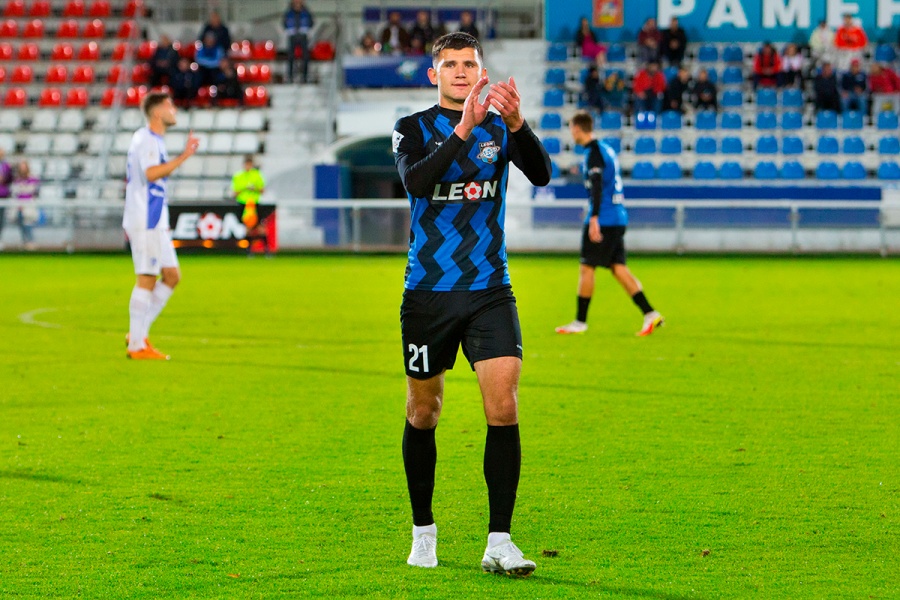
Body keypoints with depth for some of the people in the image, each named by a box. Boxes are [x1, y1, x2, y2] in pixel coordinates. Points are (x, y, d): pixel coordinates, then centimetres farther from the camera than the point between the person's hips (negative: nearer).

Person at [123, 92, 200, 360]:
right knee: (147, 279, -7)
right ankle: (137, 345, -3)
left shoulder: (154, 140, 18)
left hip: (154, 223, 10)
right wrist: (183, 157, -32)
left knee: (172, 275, 10)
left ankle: (139, 333, 13)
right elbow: (150, 173, -30)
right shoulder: (146, 139, -13)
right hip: (145, 222, -10)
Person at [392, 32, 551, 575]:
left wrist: (518, 123, -30)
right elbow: (416, 181, -19)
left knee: (504, 403, -14)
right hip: (428, 292, 0)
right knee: (424, 412, 9)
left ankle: (499, 541, -12)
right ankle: (424, 532, 26)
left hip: (490, 290, 0)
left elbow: (542, 174, -12)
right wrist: (465, 128, -31)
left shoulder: (501, 127, 6)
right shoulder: (414, 128, 2)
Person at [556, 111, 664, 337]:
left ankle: (580, 322, 4)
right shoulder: (607, 150, 18)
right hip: (618, 218, 9)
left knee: (586, 268, -1)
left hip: (604, 218, -9)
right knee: (618, 268, 6)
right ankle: (650, 314, -2)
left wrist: (594, 218, -28)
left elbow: (597, 185, -21)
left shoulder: (594, 153, -10)